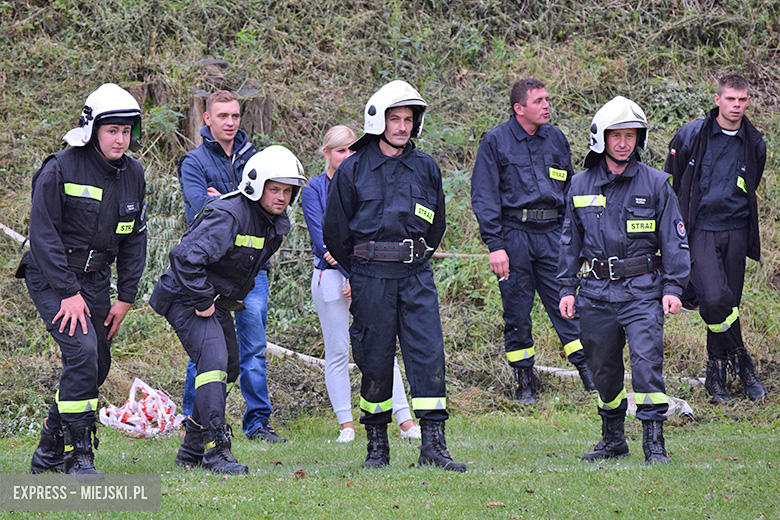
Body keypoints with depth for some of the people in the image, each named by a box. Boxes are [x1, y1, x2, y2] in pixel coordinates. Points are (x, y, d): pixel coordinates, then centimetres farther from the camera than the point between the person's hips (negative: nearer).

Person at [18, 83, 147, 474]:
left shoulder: (132, 174, 4)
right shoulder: (60, 170, -15)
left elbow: (134, 238, 12)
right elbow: (44, 234, -16)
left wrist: (126, 297, 5)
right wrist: (68, 293, -20)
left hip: (95, 279, 7)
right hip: (51, 277, -7)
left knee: (97, 365, 5)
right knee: (81, 350, -22)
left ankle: (48, 453, 20)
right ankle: (77, 455, -15)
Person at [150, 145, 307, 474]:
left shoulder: (277, 223, 2)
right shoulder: (228, 216, -28)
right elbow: (185, 257, -34)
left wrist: (234, 298, 12)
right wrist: (203, 302, -26)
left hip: (217, 300, 10)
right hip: (186, 298, -10)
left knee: (229, 368, 15)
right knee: (213, 361, -23)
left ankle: (192, 449, 28)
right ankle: (216, 450, -25)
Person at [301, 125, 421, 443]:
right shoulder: (314, 190, -1)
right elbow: (321, 238, -7)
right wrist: (351, 272, -13)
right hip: (330, 275, -2)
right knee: (337, 351, 1)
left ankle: (405, 421, -4)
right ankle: (346, 425, 7)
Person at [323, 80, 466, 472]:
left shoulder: (426, 168, 8)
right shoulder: (353, 170, 0)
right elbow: (334, 230, 8)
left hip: (416, 276, 2)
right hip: (370, 277, -2)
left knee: (429, 354, -7)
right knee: (375, 360, 2)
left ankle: (433, 445, -6)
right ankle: (377, 446, 12)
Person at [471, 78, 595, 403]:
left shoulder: (556, 139, 11)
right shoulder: (495, 142, -2)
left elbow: (569, 188, 20)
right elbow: (483, 197, -4)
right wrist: (495, 245, -12)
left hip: (552, 233, 3)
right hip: (513, 234, -3)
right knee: (516, 312, 3)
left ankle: (589, 374, 2)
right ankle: (524, 382, 12)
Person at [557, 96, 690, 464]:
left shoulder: (655, 184, 1)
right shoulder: (581, 186, 9)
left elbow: (674, 238, 3)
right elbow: (570, 240, 17)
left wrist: (673, 287, -4)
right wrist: (567, 288, 11)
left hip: (642, 291, -3)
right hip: (596, 294, 3)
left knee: (646, 360, -16)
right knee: (603, 370, 9)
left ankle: (654, 443, -13)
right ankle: (613, 440, 25)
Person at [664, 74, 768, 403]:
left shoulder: (754, 144, 6)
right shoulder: (690, 136, -3)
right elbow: (672, 185, 7)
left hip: (736, 232, 3)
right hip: (699, 231, -3)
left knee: (729, 304, 4)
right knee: (714, 299, -19)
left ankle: (717, 372, 17)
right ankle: (740, 360, 1)